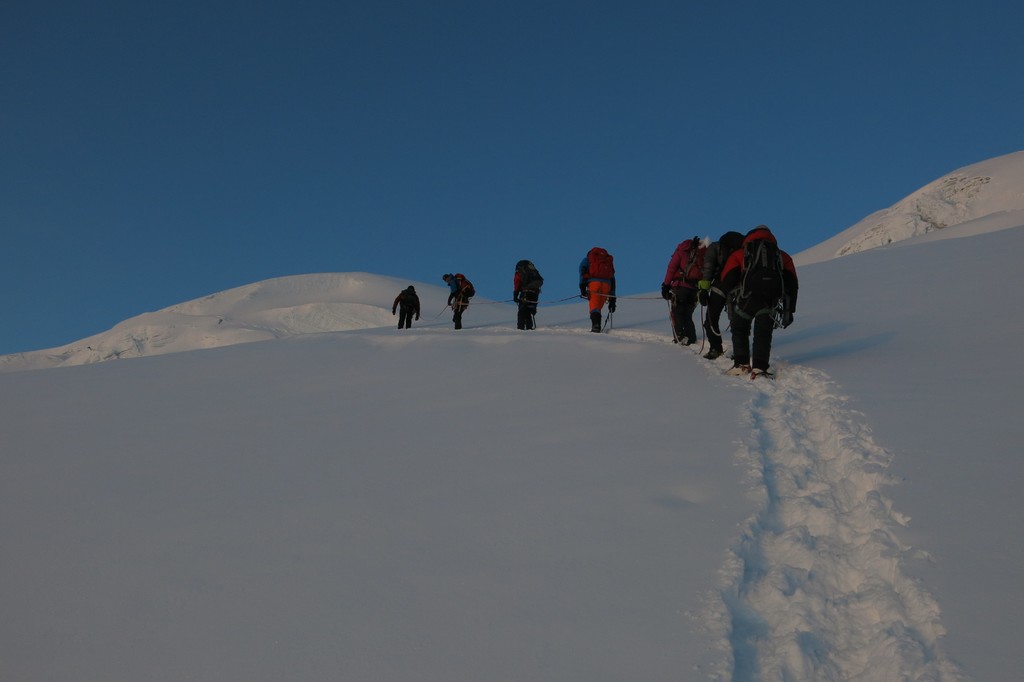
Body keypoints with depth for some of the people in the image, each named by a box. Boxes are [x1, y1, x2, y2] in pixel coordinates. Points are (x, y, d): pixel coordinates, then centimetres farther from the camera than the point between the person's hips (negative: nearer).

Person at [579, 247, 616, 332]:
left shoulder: (587, 259, 24)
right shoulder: (609, 261, 35)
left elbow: (583, 271, 2)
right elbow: (612, 280, 30)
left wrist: (582, 287, -8)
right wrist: (612, 299, 29)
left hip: (593, 282, -3)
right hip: (606, 284, 3)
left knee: (594, 307, -9)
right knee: (598, 308, 10)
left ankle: (596, 325, -31)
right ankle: (597, 327, -3)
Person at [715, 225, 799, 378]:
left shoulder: (739, 254, 23)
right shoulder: (783, 256, 28)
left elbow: (727, 281, 12)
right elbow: (791, 284, 20)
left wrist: (734, 300, 27)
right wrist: (788, 310, 21)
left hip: (747, 296, -1)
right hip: (771, 300, 1)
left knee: (739, 329, 19)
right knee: (763, 334, 10)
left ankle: (741, 364, 11)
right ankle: (759, 367, -4)